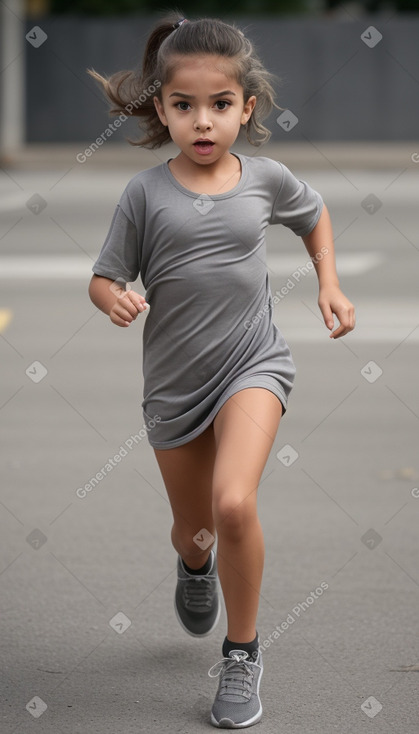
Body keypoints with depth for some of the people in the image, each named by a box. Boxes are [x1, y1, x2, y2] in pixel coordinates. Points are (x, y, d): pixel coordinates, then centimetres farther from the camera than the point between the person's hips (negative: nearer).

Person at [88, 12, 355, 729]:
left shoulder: (266, 178, -6)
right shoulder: (146, 192, -10)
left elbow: (314, 215, 17)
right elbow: (104, 278, -4)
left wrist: (329, 285, 7)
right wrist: (116, 299, -26)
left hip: (252, 363, -1)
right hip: (173, 380, 1)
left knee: (233, 504, -24)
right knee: (192, 525, 19)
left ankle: (243, 650, -3)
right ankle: (194, 562, 59)